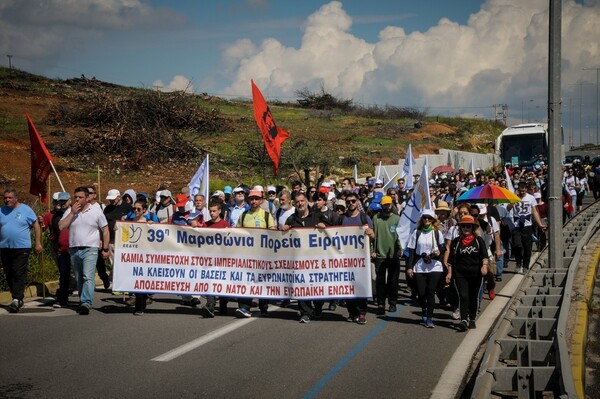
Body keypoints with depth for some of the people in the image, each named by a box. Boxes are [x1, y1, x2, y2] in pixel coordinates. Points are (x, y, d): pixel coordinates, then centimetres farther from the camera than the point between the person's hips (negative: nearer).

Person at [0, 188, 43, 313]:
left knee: (19, 274, -11)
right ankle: (18, 299, 18)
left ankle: (16, 300, -14)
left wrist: (38, 243, -2)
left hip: (22, 248, -4)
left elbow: (36, 226, 3)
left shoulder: (25, 210, 1)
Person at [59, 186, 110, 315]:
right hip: (74, 250, 4)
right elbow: (61, 227, -5)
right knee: (79, 279, 12)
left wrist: (105, 249, 2)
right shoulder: (69, 211, 8)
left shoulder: (96, 211, 2)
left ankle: (86, 303, -28)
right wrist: (72, 213, -10)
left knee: (88, 277, -18)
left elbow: (105, 230, 6)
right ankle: (83, 302, 24)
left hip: (90, 250, -4)